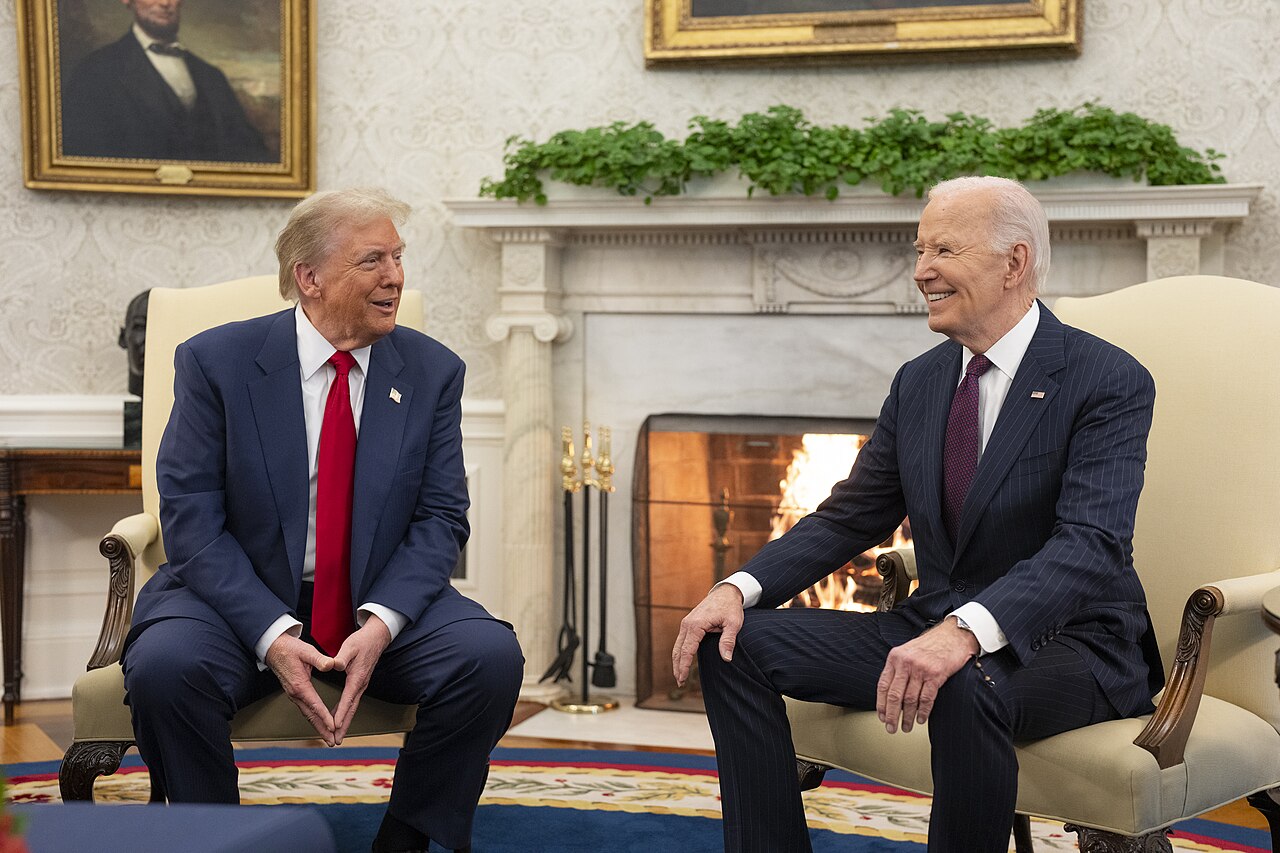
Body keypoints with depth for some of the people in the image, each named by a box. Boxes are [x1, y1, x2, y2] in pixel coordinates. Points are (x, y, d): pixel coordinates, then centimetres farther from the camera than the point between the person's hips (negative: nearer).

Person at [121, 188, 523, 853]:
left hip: (380, 603, 2)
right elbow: (192, 519, -9)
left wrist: (381, 622, -19)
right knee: (164, 666, -32)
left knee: (491, 656, -25)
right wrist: (272, 634, -23)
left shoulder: (432, 372, 2)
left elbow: (440, 518, -1)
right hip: (242, 598, -2)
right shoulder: (215, 362, -5)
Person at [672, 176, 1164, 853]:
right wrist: (740, 587, -7)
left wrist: (966, 632, -42)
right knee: (738, 641, -7)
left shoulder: (1111, 382, -12)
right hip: (935, 627, 7)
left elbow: (1092, 544, -25)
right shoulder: (919, 382, 10)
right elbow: (851, 516, 11)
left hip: (1070, 642, -6)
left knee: (965, 689, -40)